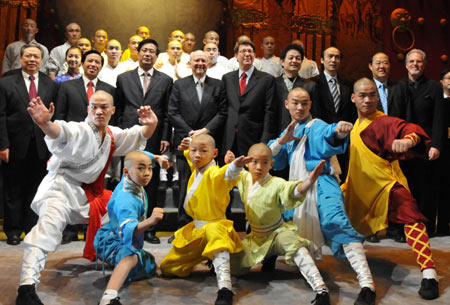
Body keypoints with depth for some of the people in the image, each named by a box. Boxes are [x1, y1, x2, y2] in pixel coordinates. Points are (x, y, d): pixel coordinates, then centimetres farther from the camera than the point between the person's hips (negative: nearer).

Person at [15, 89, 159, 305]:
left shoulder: (112, 135, 9)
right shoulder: (80, 130, -17)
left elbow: (140, 135, 12)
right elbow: (62, 132, -38)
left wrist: (150, 124, -13)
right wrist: (46, 124, -63)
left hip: (83, 192, 9)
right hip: (61, 185, -9)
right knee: (50, 223, -32)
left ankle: (94, 254, 33)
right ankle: (26, 288, -42)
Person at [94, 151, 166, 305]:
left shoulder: (129, 180, -8)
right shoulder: (126, 200, -35)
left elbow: (138, 155, 14)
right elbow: (127, 231, -53)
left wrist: (156, 157, 6)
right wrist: (149, 221, -69)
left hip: (124, 240, 10)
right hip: (110, 241, -10)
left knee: (149, 266, 27)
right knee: (131, 257, -44)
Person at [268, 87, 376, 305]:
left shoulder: (316, 126, 2)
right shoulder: (288, 132, 21)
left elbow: (330, 133, -22)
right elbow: (273, 162, 15)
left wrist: (340, 130, -46)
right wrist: (282, 141, -2)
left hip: (321, 183, -7)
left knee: (335, 222, -28)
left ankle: (366, 283, -38)